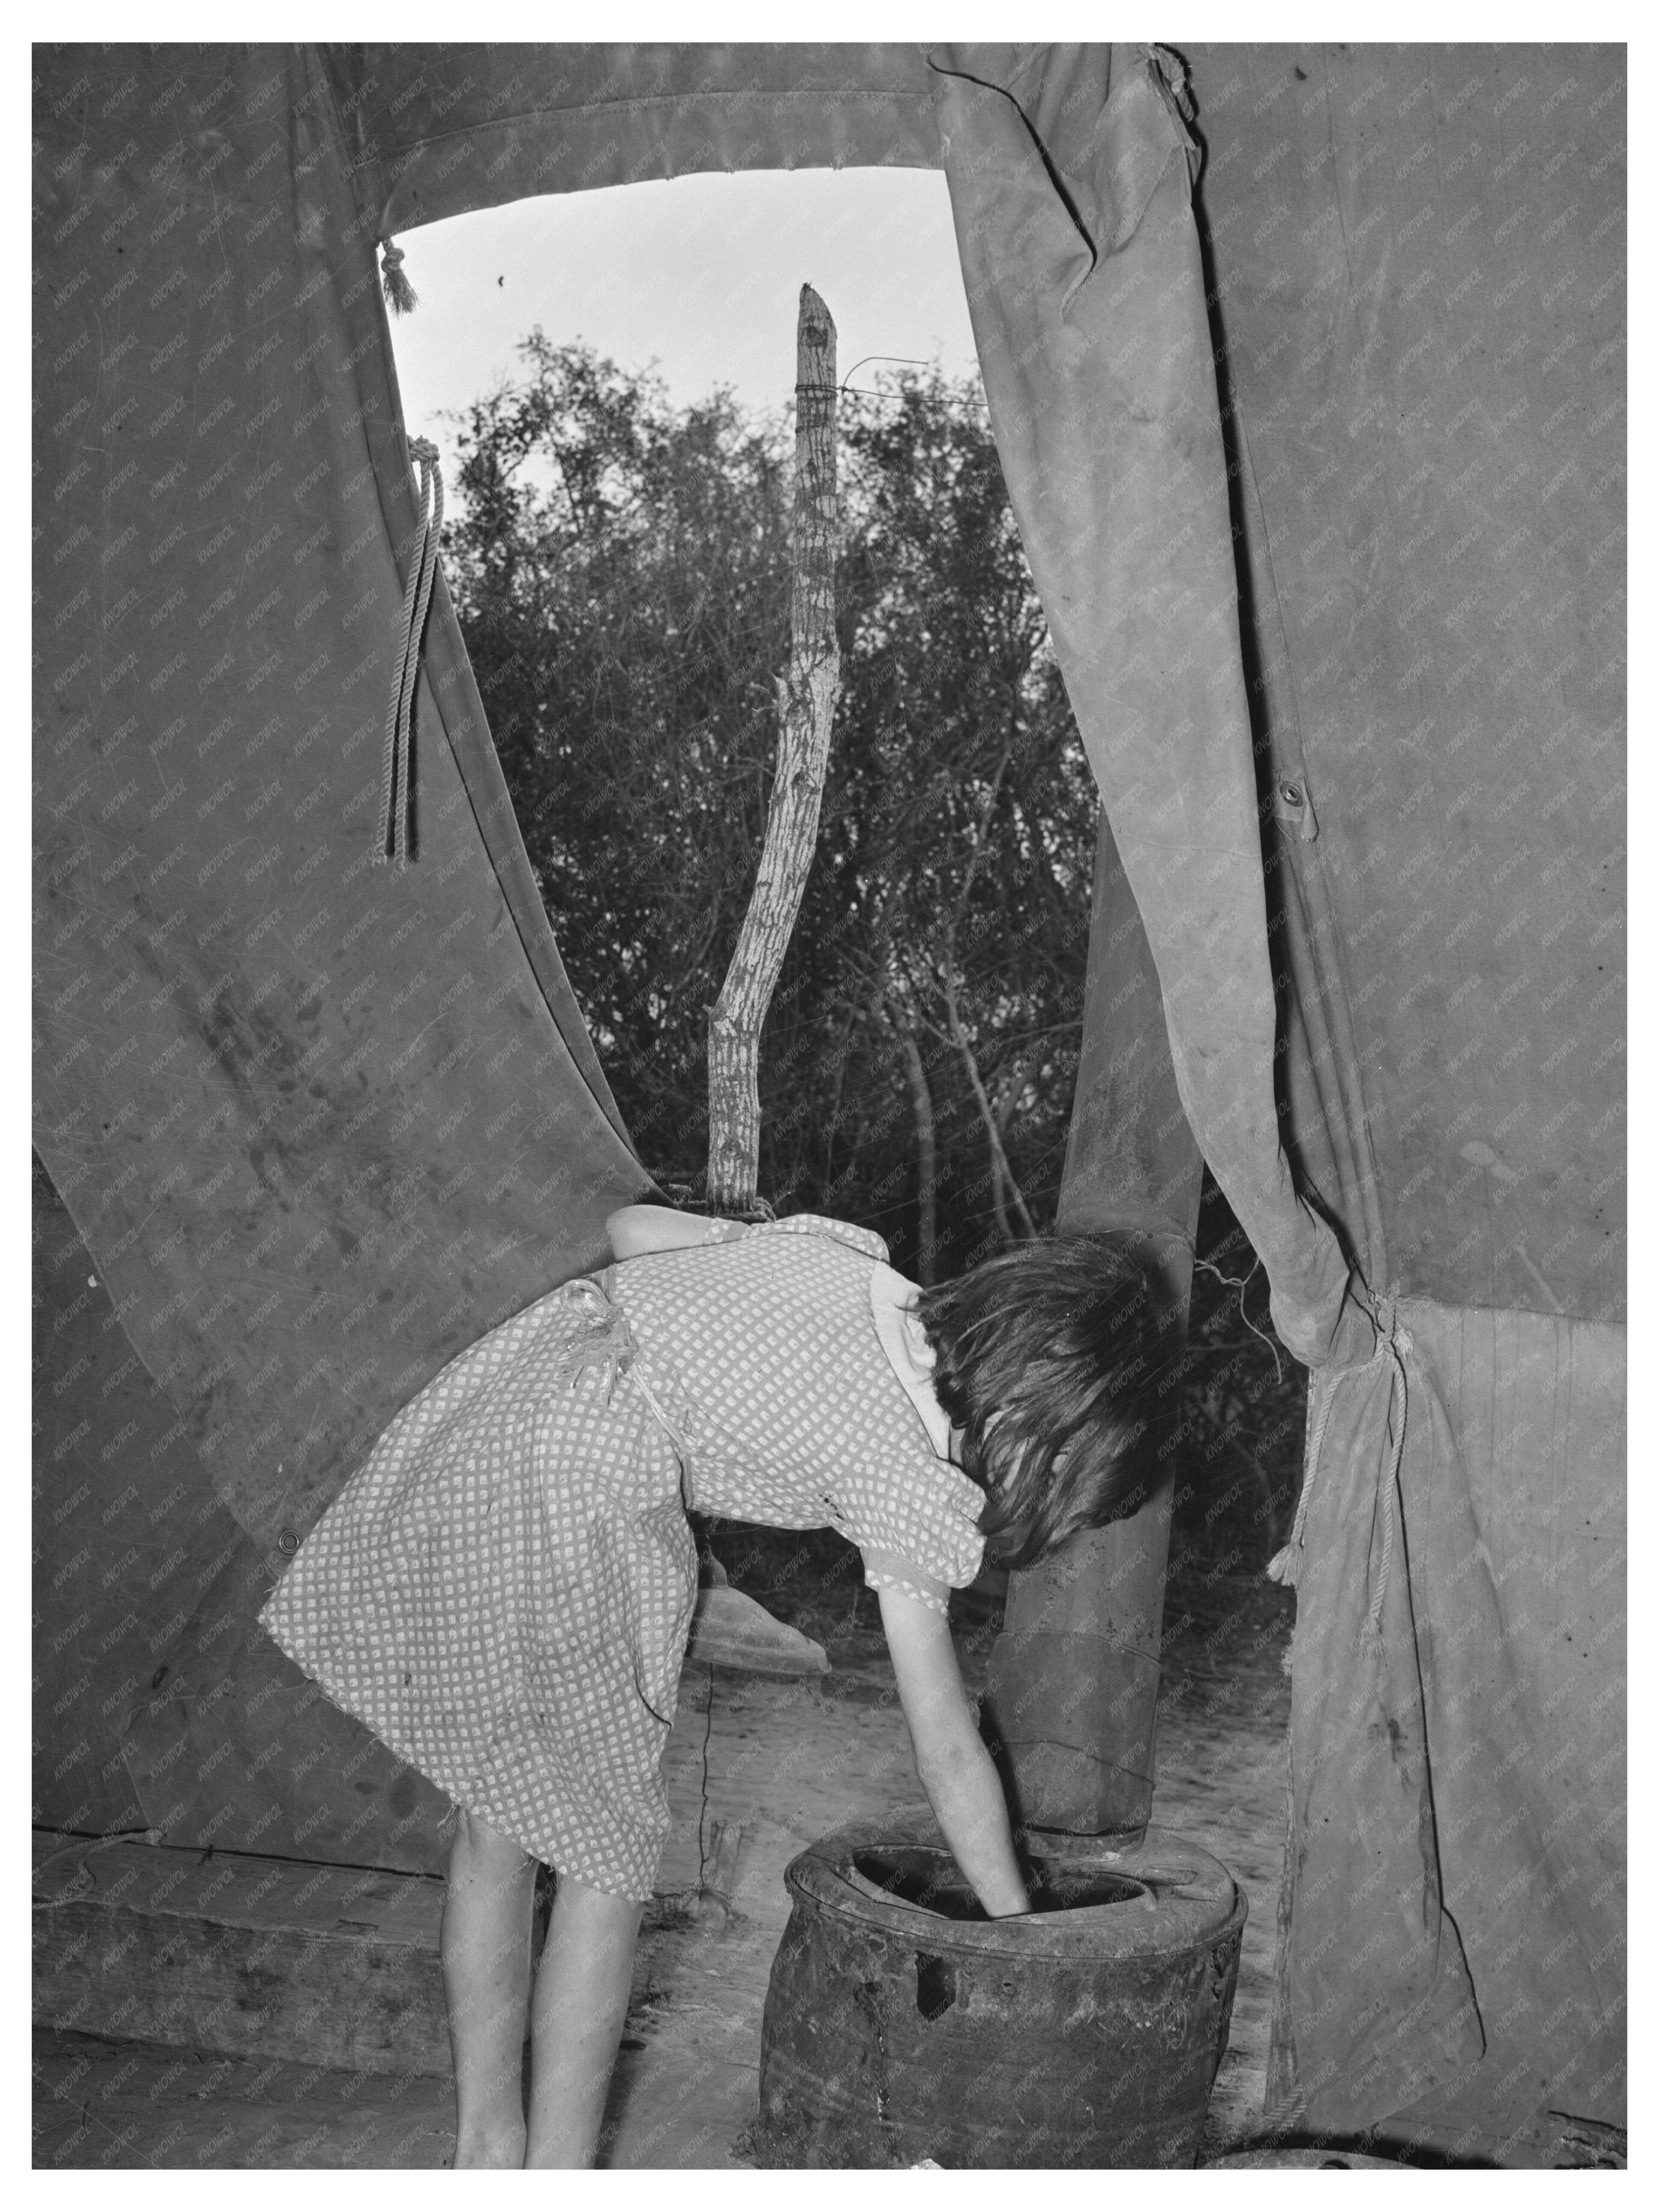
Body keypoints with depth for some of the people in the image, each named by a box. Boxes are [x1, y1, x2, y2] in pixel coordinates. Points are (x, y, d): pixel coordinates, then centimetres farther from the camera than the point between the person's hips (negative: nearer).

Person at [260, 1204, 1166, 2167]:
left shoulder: (844, 1250, 11)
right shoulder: (907, 1471, -4)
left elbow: (634, 1222, 21)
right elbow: (948, 1750, 2)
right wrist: (1027, 1940, 12)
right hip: (570, 1490, -8)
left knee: (497, 1816, 20)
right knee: (610, 1859, 10)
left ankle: (485, 2149, 36)